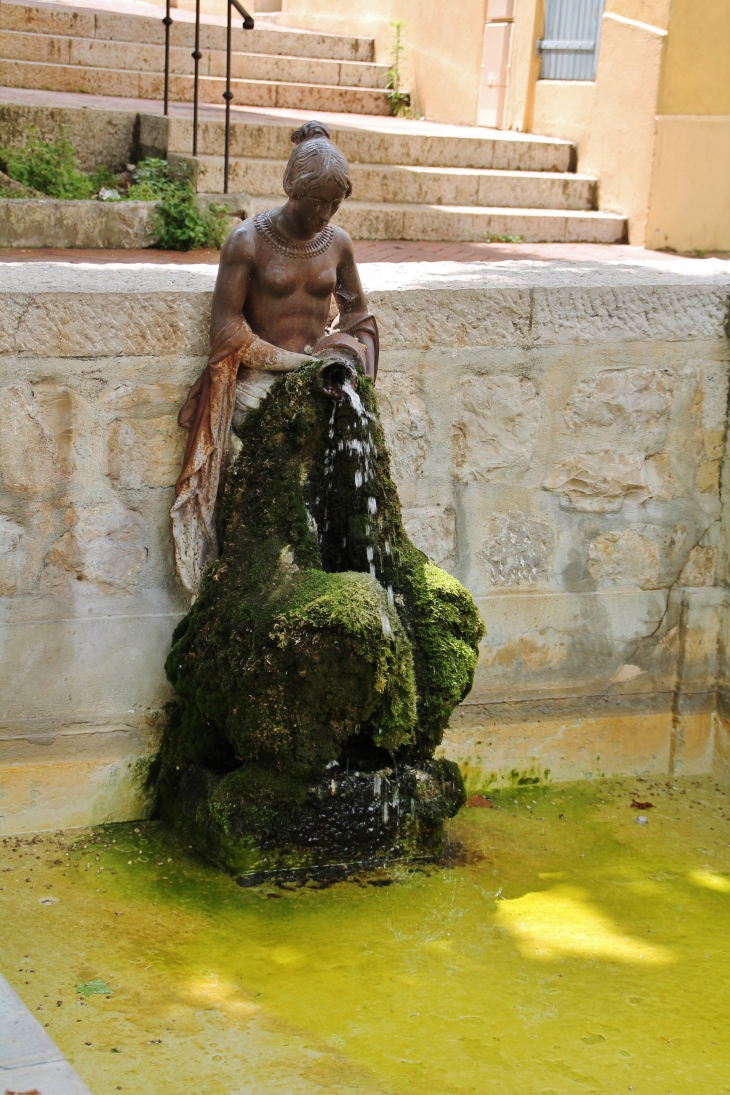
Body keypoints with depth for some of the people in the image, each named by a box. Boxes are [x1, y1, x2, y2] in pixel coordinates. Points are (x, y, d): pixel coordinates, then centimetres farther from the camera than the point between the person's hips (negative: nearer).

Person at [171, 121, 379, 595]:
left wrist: (339, 361, 1)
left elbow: (357, 313, 21)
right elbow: (228, 327, -6)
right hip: (258, 381, -3)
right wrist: (295, 362, -11)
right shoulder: (248, 241, -4)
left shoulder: (337, 243, 9)